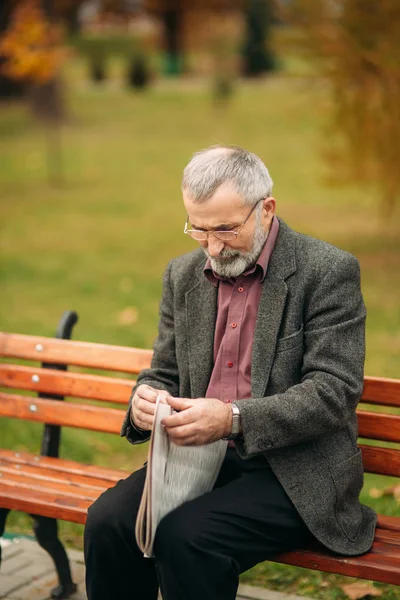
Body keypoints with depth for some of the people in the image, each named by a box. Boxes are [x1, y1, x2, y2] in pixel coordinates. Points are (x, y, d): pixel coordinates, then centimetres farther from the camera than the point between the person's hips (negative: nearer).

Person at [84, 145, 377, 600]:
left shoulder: (328, 271, -9)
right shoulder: (183, 274, 11)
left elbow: (334, 391, -14)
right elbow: (165, 373, 17)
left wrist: (233, 419, -26)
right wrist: (145, 398, -8)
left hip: (295, 471, -5)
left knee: (186, 536, -29)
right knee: (107, 521, -20)